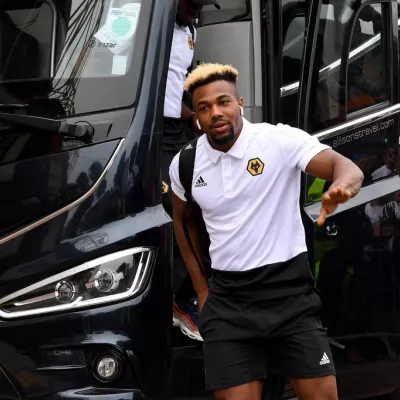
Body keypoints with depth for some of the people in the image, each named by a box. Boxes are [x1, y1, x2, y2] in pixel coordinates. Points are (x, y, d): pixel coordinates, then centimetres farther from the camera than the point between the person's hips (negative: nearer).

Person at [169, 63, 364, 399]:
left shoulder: (281, 139, -9)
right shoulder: (184, 163, 4)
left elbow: (347, 168, -18)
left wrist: (340, 187, -43)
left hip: (290, 290, -2)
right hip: (227, 299, 2)